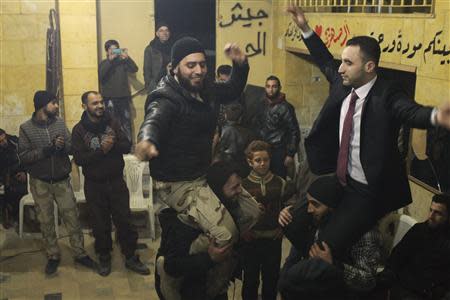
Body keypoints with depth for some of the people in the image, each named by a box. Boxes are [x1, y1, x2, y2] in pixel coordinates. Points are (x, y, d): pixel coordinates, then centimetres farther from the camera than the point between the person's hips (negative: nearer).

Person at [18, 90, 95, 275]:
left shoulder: (59, 122, 0)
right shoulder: (26, 128, -9)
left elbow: (72, 147, 0)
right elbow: (23, 156, -13)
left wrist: (63, 146, -23)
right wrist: (46, 150, -25)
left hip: (62, 180, 2)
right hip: (40, 183, -2)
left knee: (72, 218, 6)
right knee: (46, 221, 10)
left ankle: (80, 253, 19)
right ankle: (53, 256, 25)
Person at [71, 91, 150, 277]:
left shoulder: (112, 123, 1)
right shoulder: (79, 130, -7)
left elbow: (127, 146, -3)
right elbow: (79, 159, -15)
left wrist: (113, 145, -23)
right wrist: (101, 150, -25)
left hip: (117, 181, 2)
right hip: (94, 185, -1)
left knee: (124, 220, 5)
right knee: (100, 224, 10)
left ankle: (131, 258, 19)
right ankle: (104, 258, 28)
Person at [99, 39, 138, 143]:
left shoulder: (123, 61, 8)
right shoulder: (104, 63, 5)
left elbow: (134, 69, -7)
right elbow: (101, 75, -14)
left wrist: (127, 57, -20)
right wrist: (110, 60, -20)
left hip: (123, 97, 1)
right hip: (109, 98, -1)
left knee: (126, 122, 2)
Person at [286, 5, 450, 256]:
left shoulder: (387, 95, -21)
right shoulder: (343, 84, -1)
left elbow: (412, 112, -40)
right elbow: (325, 62, 18)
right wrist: (305, 28, 17)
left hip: (368, 192, -8)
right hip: (338, 180, 8)